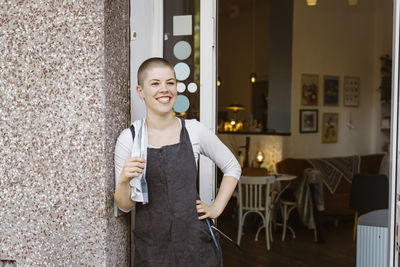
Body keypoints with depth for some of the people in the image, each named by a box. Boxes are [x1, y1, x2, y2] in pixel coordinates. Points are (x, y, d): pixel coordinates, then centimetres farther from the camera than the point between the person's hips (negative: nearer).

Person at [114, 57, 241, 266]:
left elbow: (232, 167, 10)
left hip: (195, 240, 1)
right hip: (151, 247, 0)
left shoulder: (194, 131, -4)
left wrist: (216, 208, 3)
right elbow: (125, 205, -2)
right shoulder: (129, 138, -6)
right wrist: (124, 181, -21)